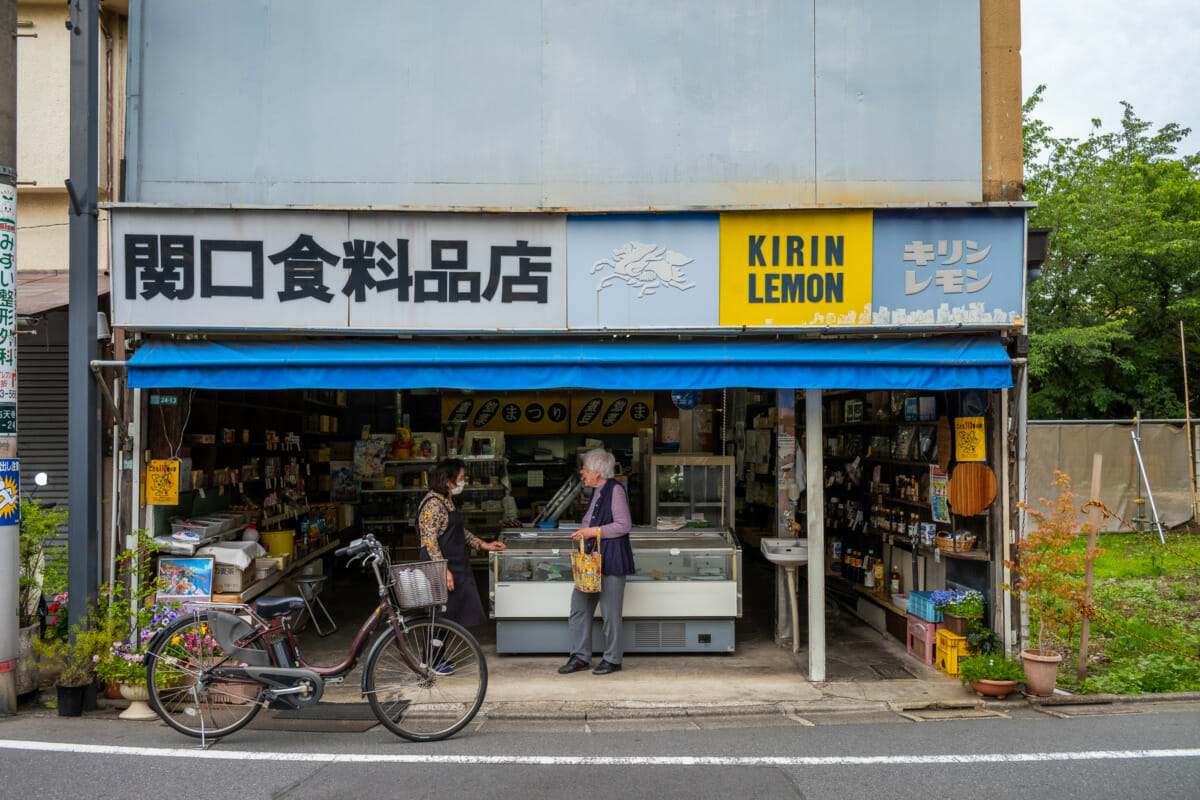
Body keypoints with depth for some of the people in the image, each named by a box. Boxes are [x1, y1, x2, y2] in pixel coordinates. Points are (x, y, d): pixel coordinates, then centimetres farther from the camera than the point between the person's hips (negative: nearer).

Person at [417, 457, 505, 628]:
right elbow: (430, 540, -22)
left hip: (456, 566, 10)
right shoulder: (433, 503, -17)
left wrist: (484, 545, 16)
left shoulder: (446, 501, 15)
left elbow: (459, 531, 24)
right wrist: (443, 569, -27)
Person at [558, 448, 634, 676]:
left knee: (610, 610, 0)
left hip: (611, 557, -9)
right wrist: (584, 533, 8)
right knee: (579, 606, 8)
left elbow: (623, 525, -17)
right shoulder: (597, 491, 15)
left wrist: (593, 532, -15)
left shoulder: (615, 490, -12)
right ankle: (580, 657, 16)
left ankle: (613, 659, 13)